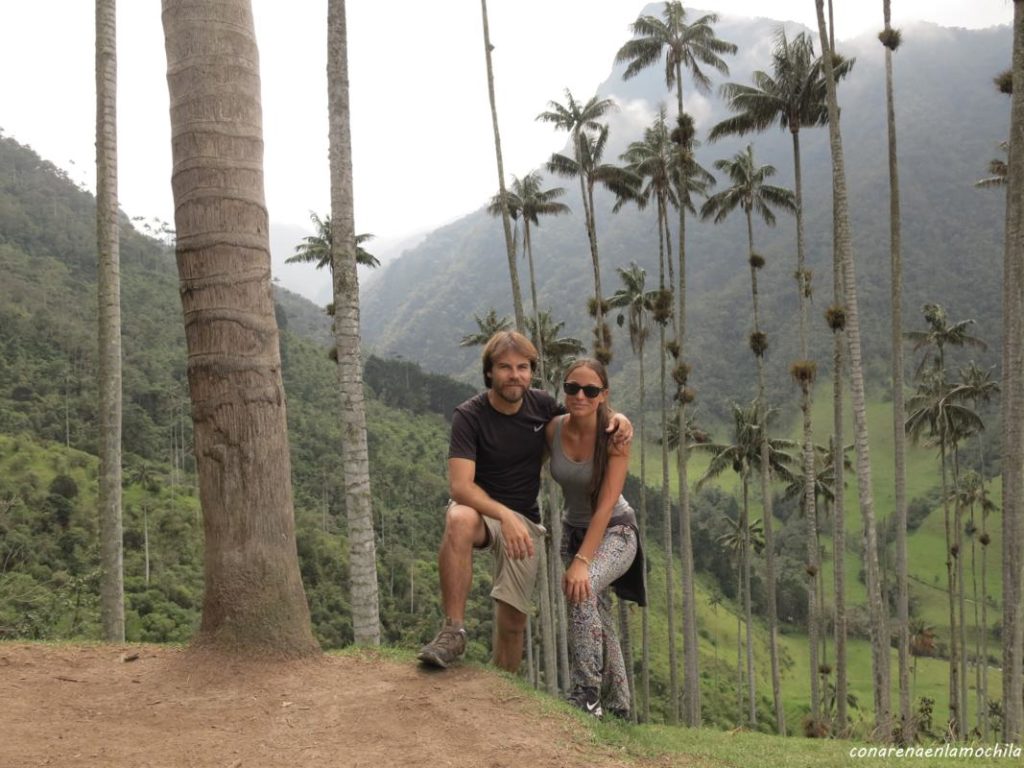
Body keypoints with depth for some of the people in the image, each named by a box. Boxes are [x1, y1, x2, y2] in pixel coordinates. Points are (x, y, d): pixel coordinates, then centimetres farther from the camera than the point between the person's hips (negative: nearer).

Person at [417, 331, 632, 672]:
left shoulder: (542, 405, -2)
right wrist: (504, 516, -41)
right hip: (480, 508, -3)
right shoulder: (469, 416, -15)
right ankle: (453, 631, -30)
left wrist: (616, 419, -6)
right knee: (460, 520, -40)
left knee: (513, 622, 0)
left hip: (524, 520, 4)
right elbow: (460, 485, -25)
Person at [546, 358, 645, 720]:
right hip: (574, 530, 5)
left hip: (616, 531, -5)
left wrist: (581, 561, -34)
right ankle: (618, 709, 26)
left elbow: (606, 504, -27)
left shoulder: (614, 436, -21)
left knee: (582, 590, -32)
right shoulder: (553, 429, -11)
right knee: (598, 623, 9)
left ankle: (586, 698, -26)